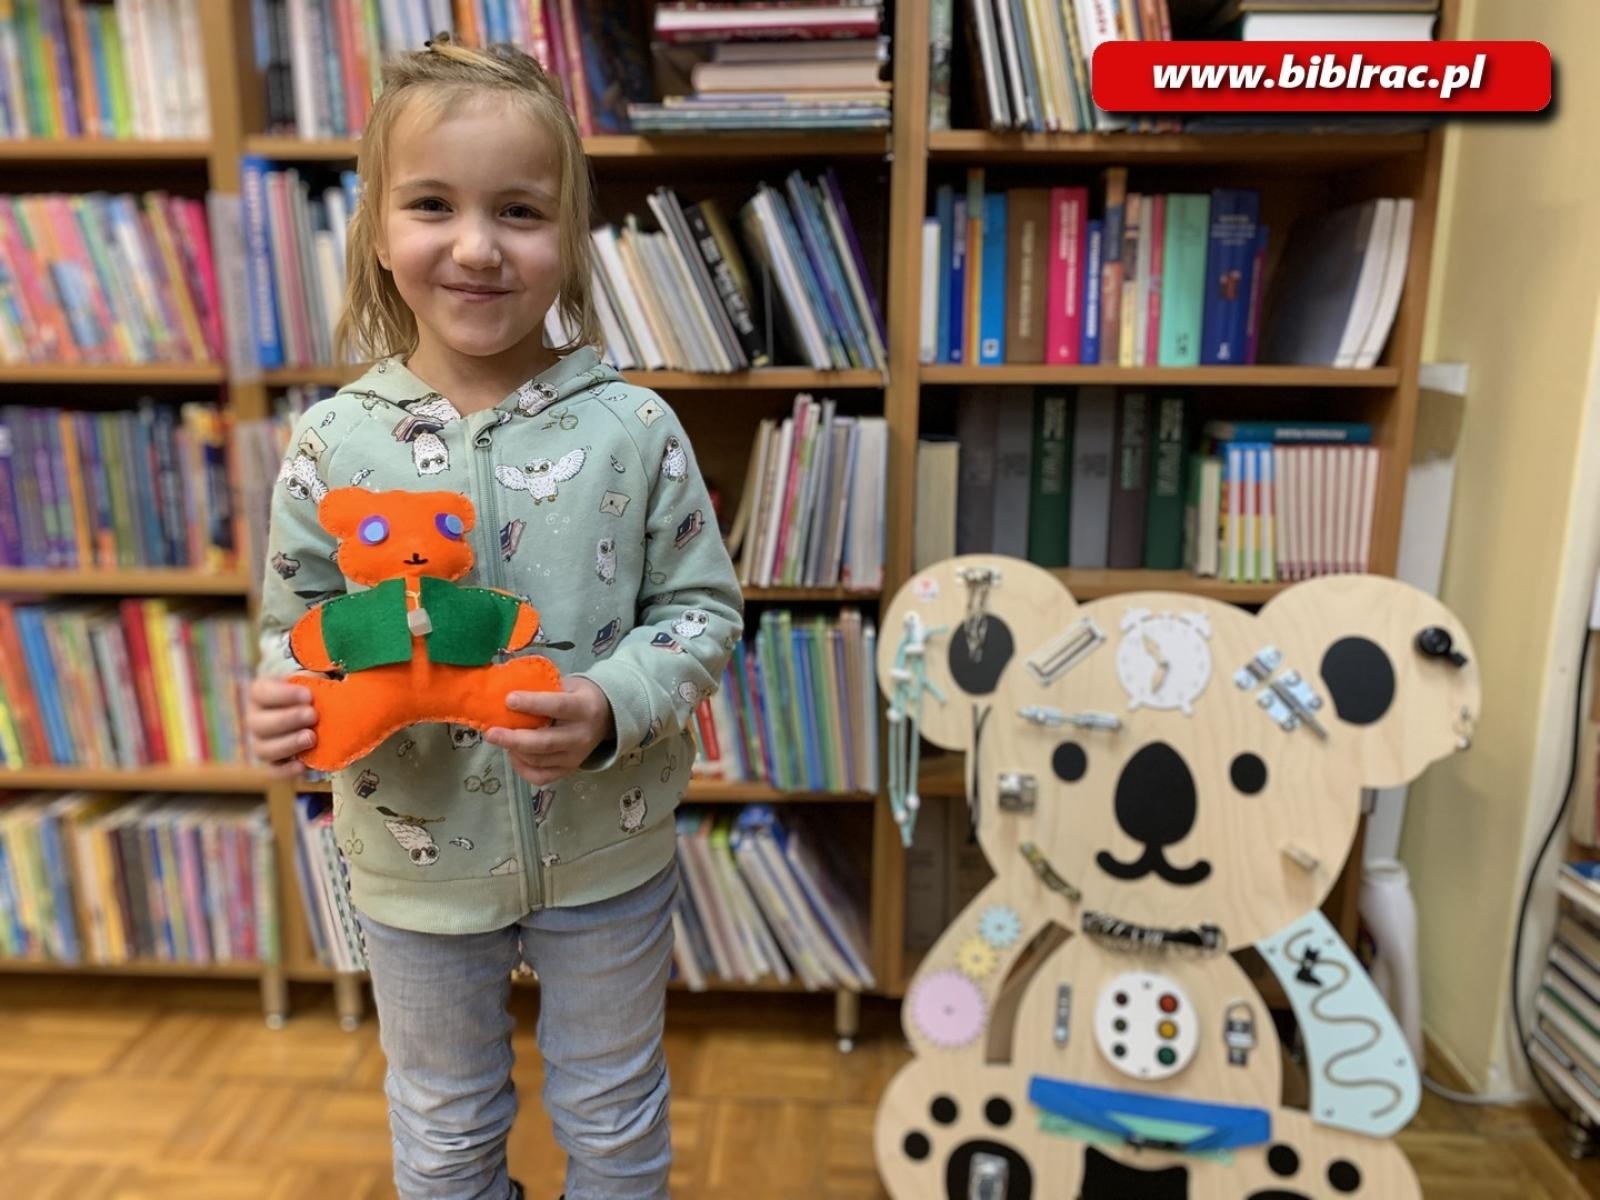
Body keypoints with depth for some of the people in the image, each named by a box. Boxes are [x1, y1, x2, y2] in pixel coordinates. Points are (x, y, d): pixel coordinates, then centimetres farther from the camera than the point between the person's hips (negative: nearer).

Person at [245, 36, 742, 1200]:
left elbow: (703, 608, -9)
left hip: (608, 848, -1)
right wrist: (283, 704, -21)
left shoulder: (635, 428, -14)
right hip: (418, 855, 2)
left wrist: (613, 708, -25)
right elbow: (301, 627, 0)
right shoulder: (331, 443, -11)